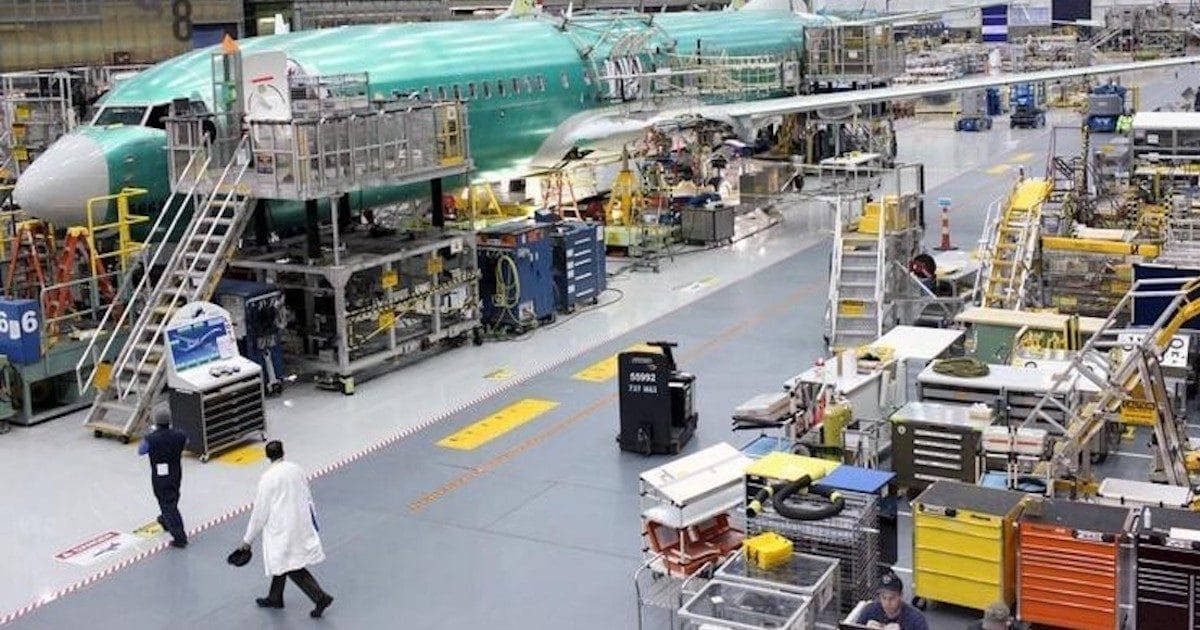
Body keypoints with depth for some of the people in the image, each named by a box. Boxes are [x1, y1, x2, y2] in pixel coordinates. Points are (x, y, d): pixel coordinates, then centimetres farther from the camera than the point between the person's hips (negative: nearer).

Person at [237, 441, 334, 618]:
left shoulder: (268, 478, -17)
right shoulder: (297, 470, 0)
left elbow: (260, 511, -12)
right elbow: (307, 498, 10)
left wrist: (248, 539, -2)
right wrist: (313, 522, 25)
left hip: (282, 530, -7)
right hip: (301, 524, 7)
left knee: (293, 568, 0)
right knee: (282, 561, 23)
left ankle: (320, 597, -7)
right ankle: (275, 598, 37)